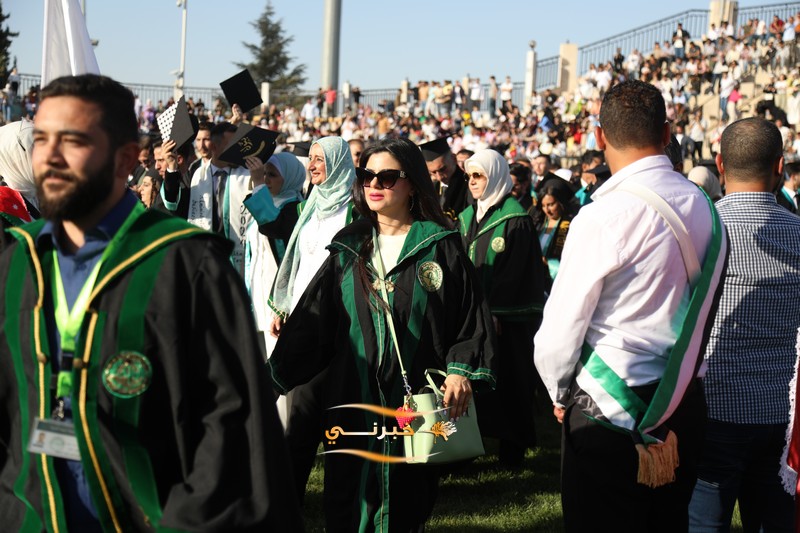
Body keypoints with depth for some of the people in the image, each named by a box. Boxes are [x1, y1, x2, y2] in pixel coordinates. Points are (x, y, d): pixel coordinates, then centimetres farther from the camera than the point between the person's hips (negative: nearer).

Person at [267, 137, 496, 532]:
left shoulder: (440, 247, 1)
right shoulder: (348, 249, 9)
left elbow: (471, 318, -2)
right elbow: (311, 321, 6)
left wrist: (461, 372, -16)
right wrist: (275, 375, -2)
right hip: (353, 402, 3)